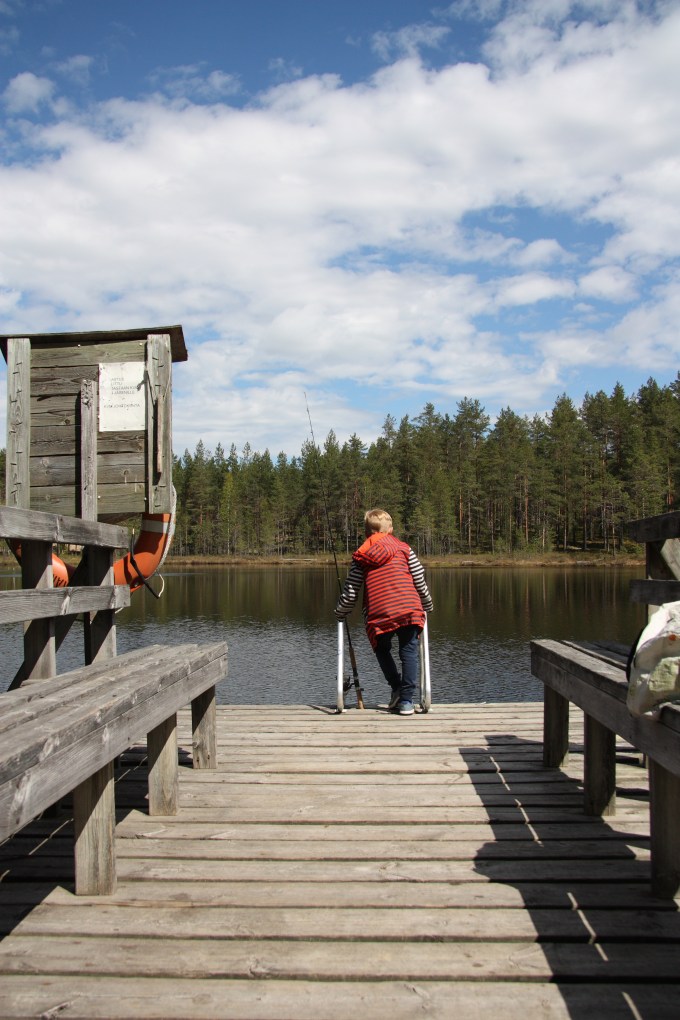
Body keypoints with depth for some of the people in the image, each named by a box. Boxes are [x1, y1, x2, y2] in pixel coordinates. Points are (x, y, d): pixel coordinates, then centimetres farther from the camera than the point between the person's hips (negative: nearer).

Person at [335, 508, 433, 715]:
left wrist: (339, 613, 25)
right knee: (408, 652, 7)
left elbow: (350, 594, 9)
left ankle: (397, 687, 9)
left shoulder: (360, 557, 10)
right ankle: (406, 700, 1)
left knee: (382, 650, 22)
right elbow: (420, 582, 8)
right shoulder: (404, 549, 10)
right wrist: (428, 606, 24)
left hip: (379, 614, 0)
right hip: (409, 610, 0)